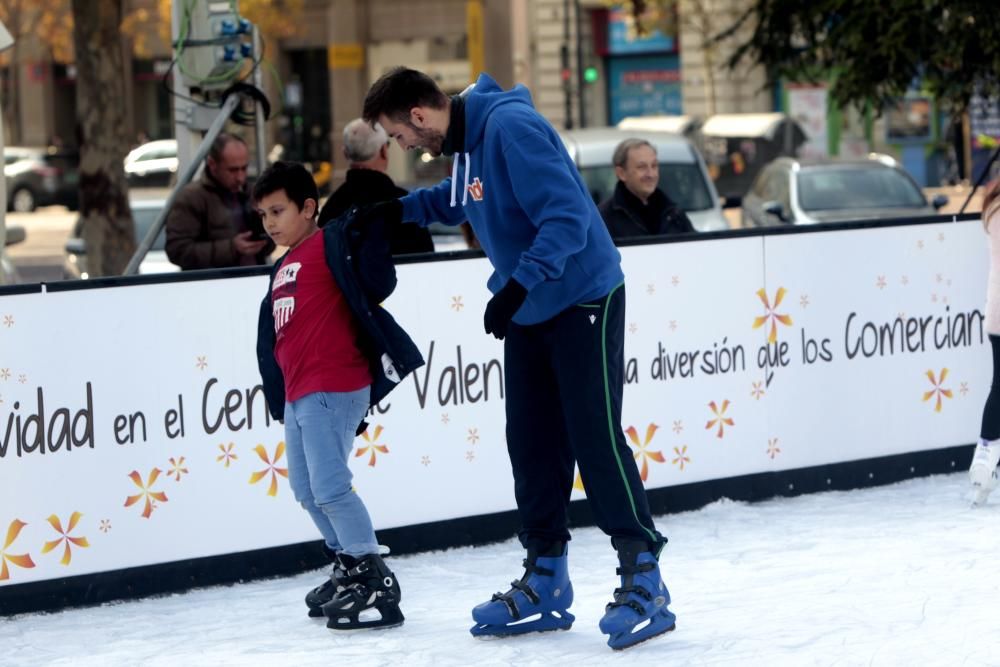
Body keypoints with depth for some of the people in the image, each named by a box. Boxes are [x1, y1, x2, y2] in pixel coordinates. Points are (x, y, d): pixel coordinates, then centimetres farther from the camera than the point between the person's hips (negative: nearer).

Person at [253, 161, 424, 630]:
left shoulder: (332, 244, -5)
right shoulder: (282, 270, 21)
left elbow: (376, 284, -20)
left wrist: (369, 229, -26)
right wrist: (279, 399, 20)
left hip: (333, 388, -10)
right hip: (298, 393, 10)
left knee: (330, 487, -15)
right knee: (306, 490, 15)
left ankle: (375, 583, -9)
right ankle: (347, 568, 29)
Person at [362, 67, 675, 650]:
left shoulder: (511, 127, -22)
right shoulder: (463, 141, 7)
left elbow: (567, 215, -27)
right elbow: (456, 202, 28)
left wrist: (518, 284, -33)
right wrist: (396, 209, 14)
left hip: (583, 300, -9)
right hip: (529, 311, 9)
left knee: (596, 438, -10)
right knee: (532, 444, 9)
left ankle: (644, 582, -5)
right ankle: (546, 579, 17)